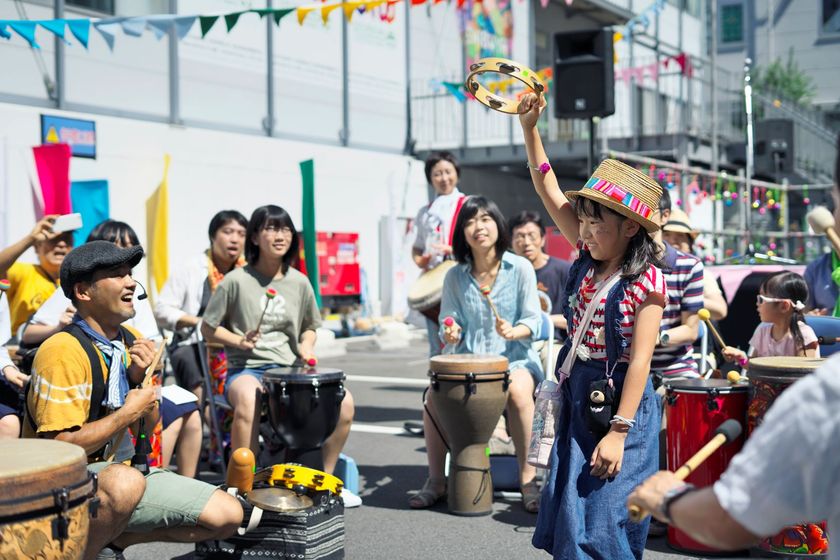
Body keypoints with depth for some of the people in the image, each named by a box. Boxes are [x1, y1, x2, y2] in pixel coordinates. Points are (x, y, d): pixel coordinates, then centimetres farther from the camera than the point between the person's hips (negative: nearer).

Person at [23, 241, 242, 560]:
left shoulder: (131, 341, 5)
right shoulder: (63, 351, -20)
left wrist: (140, 378, -8)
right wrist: (126, 414, -17)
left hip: (121, 470, 8)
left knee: (228, 515, -3)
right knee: (125, 483, -41)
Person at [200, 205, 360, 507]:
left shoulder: (299, 283, 9)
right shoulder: (236, 281, -3)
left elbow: (309, 326, 23)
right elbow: (208, 328, 3)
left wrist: (306, 346, 1)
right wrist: (239, 341, -13)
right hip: (246, 369, -4)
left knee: (344, 401, -19)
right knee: (247, 400, -41)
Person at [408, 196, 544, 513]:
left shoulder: (520, 268, -2)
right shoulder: (456, 276, 5)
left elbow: (533, 321, -3)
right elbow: (450, 323, 7)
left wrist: (514, 331, -24)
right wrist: (450, 334, -17)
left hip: (514, 357, -2)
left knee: (518, 391, -35)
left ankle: (527, 477, -19)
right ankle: (436, 480, -10)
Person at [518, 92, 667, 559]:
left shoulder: (645, 280, -15)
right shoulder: (589, 259, 4)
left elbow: (639, 360, -18)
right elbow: (550, 192, 4)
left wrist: (618, 432, -21)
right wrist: (530, 128, -4)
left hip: (620, 402, -7)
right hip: (579, 397, 7)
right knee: (568, 516, 13)